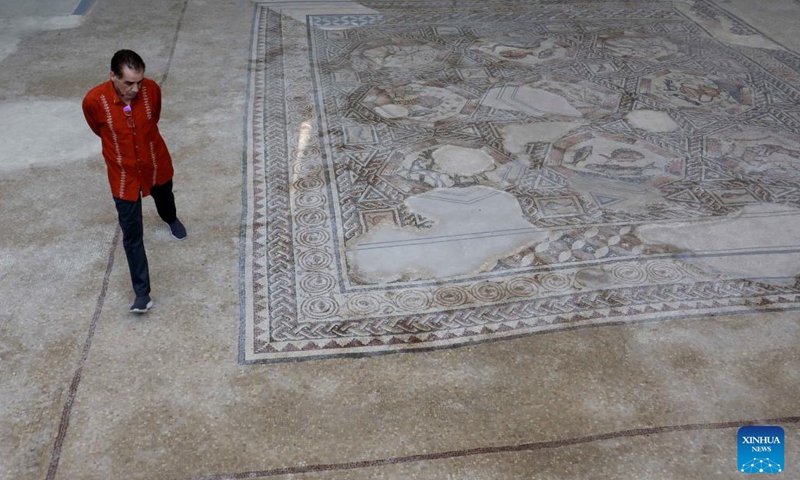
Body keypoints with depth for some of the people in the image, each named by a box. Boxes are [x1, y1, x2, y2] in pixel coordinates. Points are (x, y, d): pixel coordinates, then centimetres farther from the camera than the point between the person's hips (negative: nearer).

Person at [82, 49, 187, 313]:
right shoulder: (94, 101, -26)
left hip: (156, 165, 3)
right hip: (123, 175, -2)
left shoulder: (152, 89, -21)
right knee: (132, 235, 0)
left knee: (164, 197, 33)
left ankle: (171, 219, 70)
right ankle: (142, 292, 11)